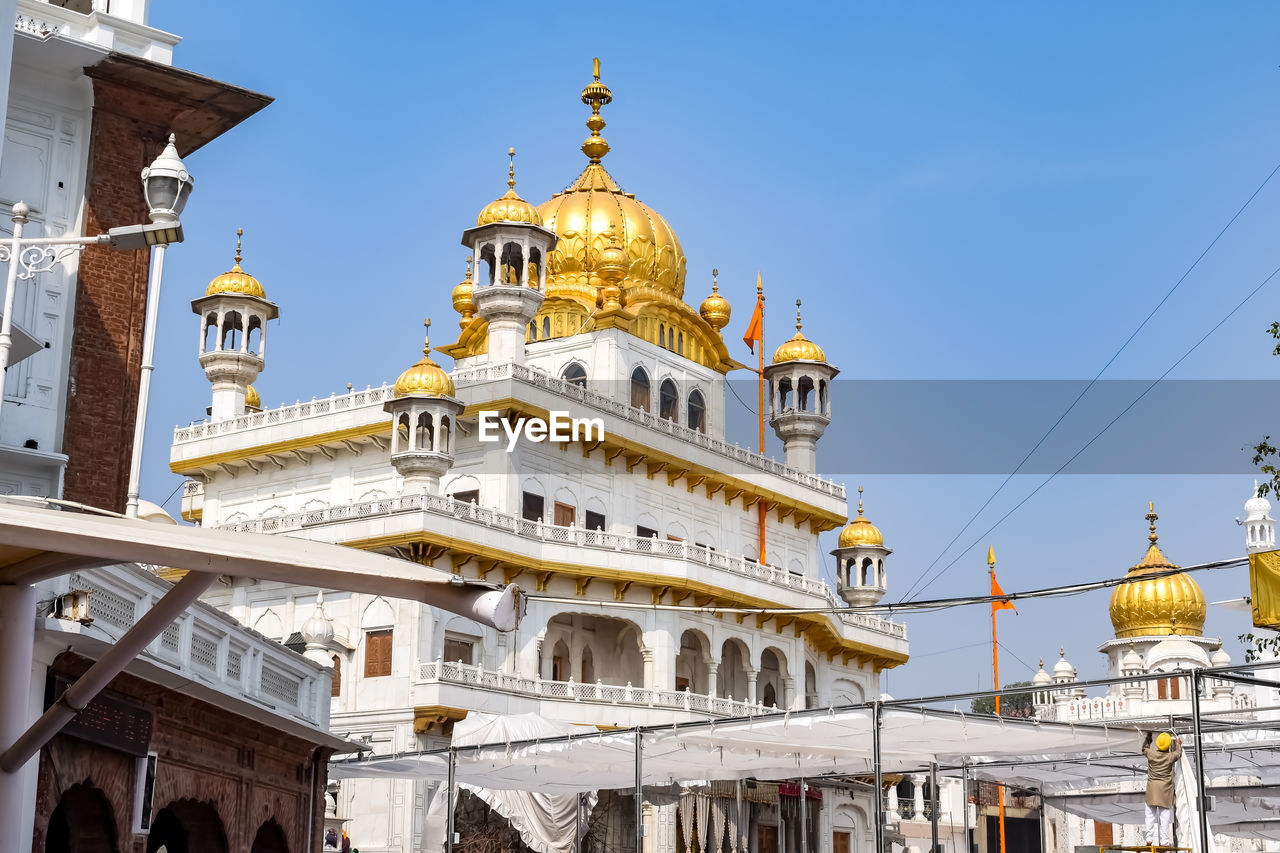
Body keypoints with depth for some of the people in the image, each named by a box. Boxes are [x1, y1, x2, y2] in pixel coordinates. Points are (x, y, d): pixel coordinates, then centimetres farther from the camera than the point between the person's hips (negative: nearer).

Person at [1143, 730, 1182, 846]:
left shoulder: (1151, 754, -6)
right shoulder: (1170, 757, -9)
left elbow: (1144, 749, 19)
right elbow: (1178, 754, 15)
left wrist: (1148, 737, 33)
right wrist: (1178, 744, 36)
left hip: (1152, 788, 2)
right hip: (1165, 789, -2)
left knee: (1151, 814, 9)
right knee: (1165, 816, 0)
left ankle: (1149, 839, 6)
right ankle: (1164, 841, -1)